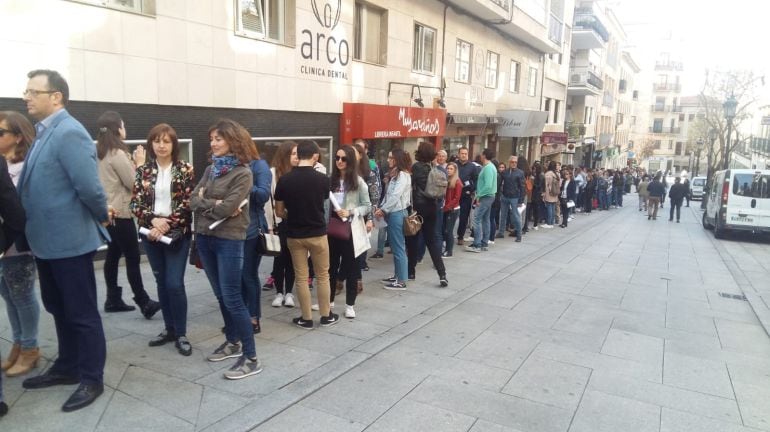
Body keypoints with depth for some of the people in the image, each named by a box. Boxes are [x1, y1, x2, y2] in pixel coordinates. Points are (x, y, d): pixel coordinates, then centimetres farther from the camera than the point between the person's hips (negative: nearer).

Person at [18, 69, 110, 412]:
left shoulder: (69, 132, -19)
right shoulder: (45, 132, 13)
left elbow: (90, 186, -25)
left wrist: (102, 217, -9)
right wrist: (30, 231, 14)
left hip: (69, 240, -9)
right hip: (48, 240, 10)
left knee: (82, 313, 3)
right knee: (59, 309, 20)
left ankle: (92, 379, 17)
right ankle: (67, 367, 36)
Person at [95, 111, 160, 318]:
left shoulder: (100, 153, 12)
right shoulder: (118, 154, -15)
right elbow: (133, 184, -13)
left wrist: (133, 164, 9)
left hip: (108, 212, 9)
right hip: (120, 212, -9)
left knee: (113, 255, 11)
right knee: (132, 257, -8)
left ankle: (113, 300, 16)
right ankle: (143, 302, -6)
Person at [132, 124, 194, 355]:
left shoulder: (185, 169, -3)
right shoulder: (143, 171, 6)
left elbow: (188, 203, -8)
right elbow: (136, 203, 2)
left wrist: (166, 224, -16)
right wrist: (153, 220, -15)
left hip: (177, 234, -4)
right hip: (151, 233, 4)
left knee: (174, 283, -7)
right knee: (161, 282, 12)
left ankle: (181, 334, 6)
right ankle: (169, 328, 24)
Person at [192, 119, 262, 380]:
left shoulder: (242, 173, -11)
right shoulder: (210, 169, 11)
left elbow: (226, 209, -20)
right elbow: (193, 201, 4)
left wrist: (206, 203, -5)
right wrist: (216, 205, -12)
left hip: (228, 240, -7)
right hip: (204, 237, 7)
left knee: (232, 298, -7)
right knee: (220, 295, 15)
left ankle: (251, 358, 1)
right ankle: (233, 342, 31)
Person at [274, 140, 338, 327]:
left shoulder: (284, 179, -8)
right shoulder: (322, 179, -10)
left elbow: (279, 212, -1)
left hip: (294, 235, 1)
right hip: (318, 233, -1)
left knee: (301, 278, 9)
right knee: (322, 276, 13)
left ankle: (306, 318, 17)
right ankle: (326, 316, 22)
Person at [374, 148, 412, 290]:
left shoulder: (402, 175, -12)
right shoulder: (394, 174, 18)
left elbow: (396, 196, -20)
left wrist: (383, 209, -12)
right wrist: (382, 209, 1)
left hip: (397, 213, -10)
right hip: (392, 213, 10)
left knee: (399, 248, -5)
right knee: (394, 247, 15)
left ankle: (401, 281, 1)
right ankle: (397, 276, 24)